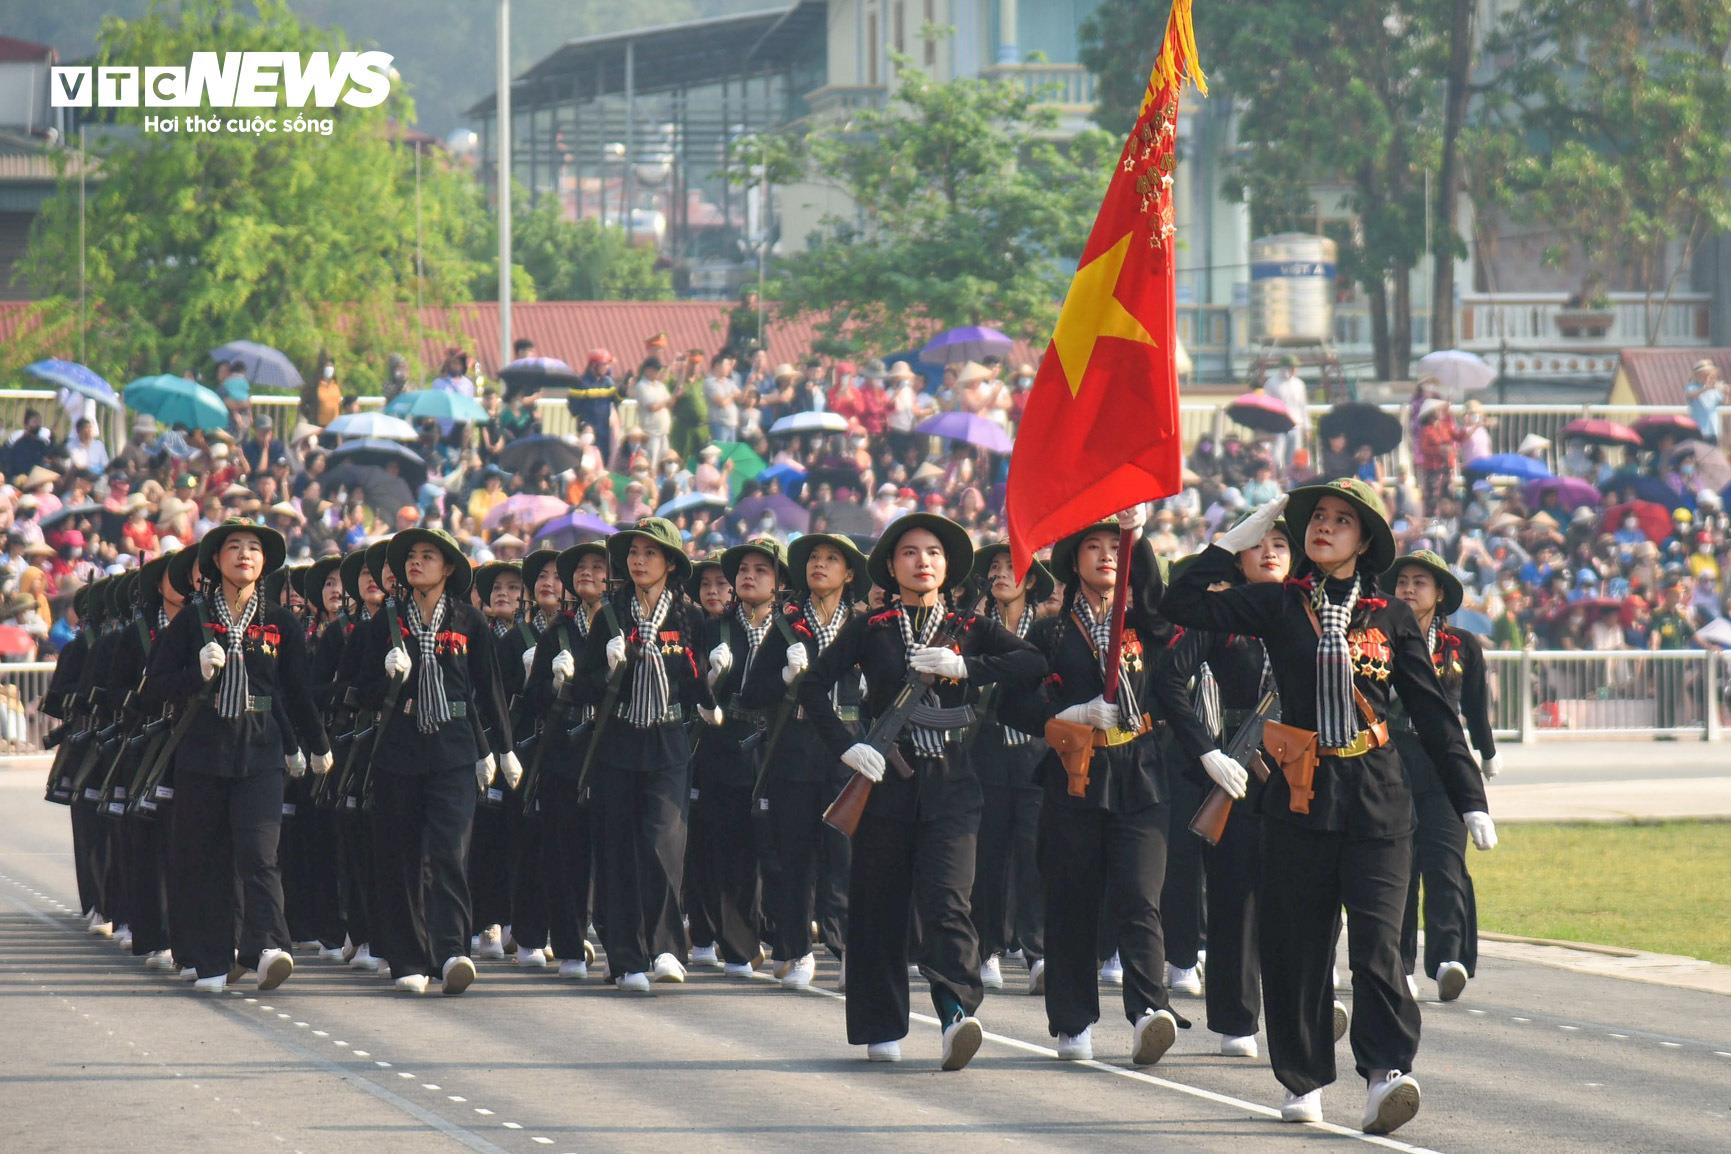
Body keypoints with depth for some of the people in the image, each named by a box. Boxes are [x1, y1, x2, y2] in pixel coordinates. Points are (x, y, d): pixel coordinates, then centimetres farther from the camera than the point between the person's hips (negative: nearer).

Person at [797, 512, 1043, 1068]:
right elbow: (813, 688, 1)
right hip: (884, 777, 1)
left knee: (947, 898, -16)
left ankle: (958, 1012, -28)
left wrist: (965, 667, -15)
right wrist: (847, 747, -12)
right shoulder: (870, 629, 8)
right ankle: (881, 1028, 14)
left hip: (949, 780, -1)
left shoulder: (969, 630, 10)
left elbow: (1034, 663, -4)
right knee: (879, 905, 3)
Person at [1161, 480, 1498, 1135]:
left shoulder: (1390, 617, 7)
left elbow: (1434, 713, 9)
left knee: (1377, 939, -13)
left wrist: (1470, 801, 5)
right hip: (1300, 798, 1)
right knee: (1295, 943, 5)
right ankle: (1304, 1080, 16)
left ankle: (1387, 1074, -20)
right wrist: (1235, 541, -1)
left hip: (1376, 806, -1)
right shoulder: (1278, 606, 7)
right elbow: (1185, 606, -2)